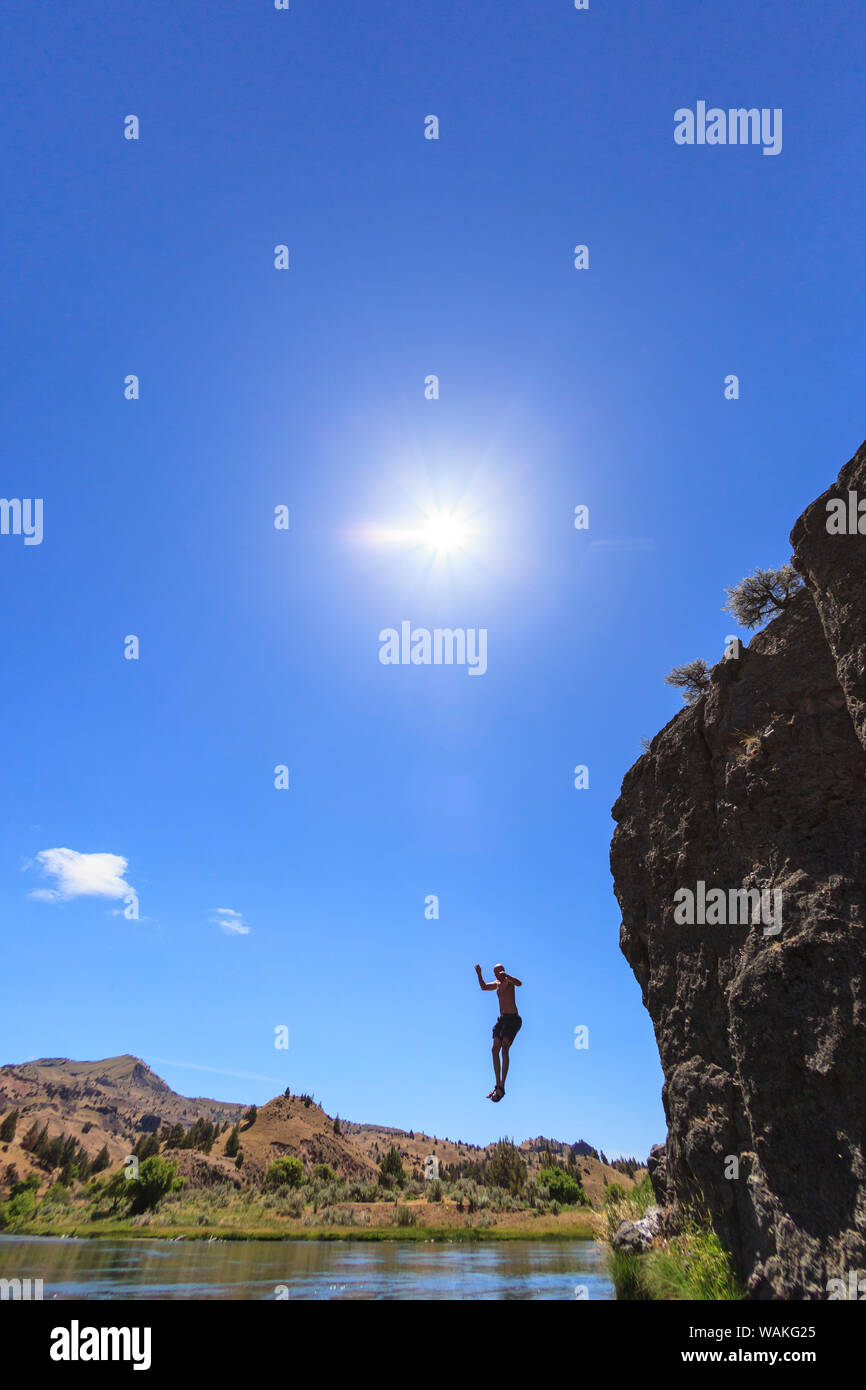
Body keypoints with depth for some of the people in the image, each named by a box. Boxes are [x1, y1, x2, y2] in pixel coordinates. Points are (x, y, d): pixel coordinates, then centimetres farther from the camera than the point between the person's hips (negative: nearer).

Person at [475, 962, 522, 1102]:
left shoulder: (509, 980, -6)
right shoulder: (497, 983, 18)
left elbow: (519, 983, -27)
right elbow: (484, 986, 25)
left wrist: (505, 975, -36)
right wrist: (479, 974, 11)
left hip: (512, 1019, -9)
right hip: (502, 1019, 9)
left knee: (504, 1049, -18)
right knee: (495, 1049, 2)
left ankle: (502, 1087, -20)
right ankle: (497, 1086, 9)